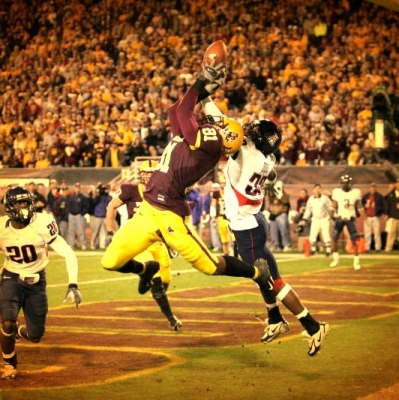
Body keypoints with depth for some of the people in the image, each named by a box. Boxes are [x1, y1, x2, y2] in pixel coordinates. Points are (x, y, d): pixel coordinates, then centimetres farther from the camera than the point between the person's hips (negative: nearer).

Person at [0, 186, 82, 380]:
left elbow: (69, 255, -19)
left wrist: (72, 285, -28)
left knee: (35, 336, 5)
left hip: (36, 281, 0)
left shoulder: (42, 225, -22)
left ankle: (18, 331, 43)